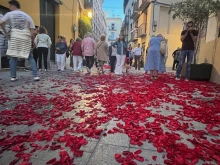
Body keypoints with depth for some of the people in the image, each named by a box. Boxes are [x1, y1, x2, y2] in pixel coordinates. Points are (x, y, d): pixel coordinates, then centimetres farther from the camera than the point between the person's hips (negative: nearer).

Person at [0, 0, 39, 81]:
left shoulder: (10, 14, 8)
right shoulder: (27, 16, 11)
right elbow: (32, 32, 3)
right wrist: (31, 41, 12)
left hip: (14, 38, -1)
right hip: (26, 39, 1)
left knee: (13, 57, 9)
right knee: (30, 57, 4)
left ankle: (13, 76, 8)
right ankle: (35, 75, -5)